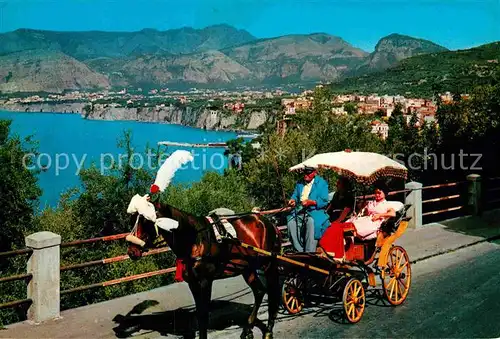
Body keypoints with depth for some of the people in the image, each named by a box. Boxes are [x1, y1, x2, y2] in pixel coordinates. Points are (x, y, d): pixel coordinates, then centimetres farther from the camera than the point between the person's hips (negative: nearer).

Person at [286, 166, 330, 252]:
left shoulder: (322, 183, 3)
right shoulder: (300, 183, 20)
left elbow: (324, 201, -6)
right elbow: (295, 195, 21)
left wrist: (311, 202, -22)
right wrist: (293, 200, -4)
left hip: (315, 211, -4)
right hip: (300, 211, 4)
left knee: (311, 222, -38)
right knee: (291, 222, -27)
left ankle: (310, 252, -35)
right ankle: (300, 250, -25)